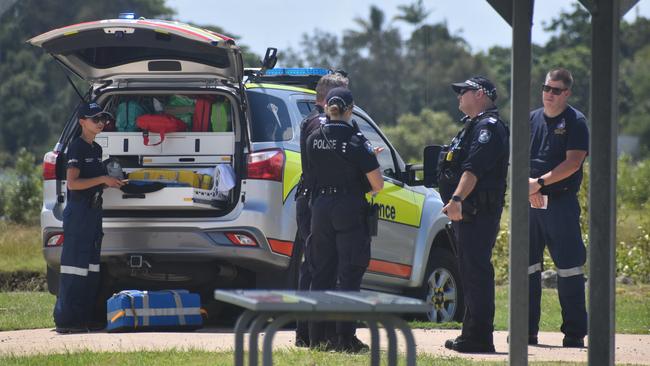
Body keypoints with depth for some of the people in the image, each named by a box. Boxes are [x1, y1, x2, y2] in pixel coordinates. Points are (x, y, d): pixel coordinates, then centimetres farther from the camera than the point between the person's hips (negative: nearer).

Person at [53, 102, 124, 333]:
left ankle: (84, 318, 13)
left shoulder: (96, 149, 17)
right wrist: (103, 180, -21)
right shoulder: (77, 147, -10)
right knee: (75, 263, -10)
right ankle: (65, 320, -9)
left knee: (91, 266, 9)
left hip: (94, 210, 10)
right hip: (78, 211, -10)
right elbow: (72, 183, -19)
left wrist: (111, 182, 11)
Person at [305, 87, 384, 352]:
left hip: (320, 209, 4)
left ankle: (317, 337, 10)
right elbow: (377, 184, -13)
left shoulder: (313, 139, 3)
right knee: (349, 275, -2)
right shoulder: (356, 141, -10)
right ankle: (345, 338, -5)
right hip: (350, 210, -4)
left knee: (321, 273, 11)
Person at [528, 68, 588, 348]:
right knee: (527, 265, 6)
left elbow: (573, 163, -11)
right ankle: (527, 330, 14)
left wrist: (540, 182, -15)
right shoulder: (531, 120, 13)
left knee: (569, 267, -5)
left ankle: (574, 332, -1)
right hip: (529, 202, 5)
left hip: (562, 202, -5)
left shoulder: (575, 122, -2)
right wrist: (528, 184, -11)